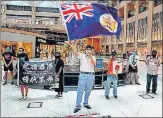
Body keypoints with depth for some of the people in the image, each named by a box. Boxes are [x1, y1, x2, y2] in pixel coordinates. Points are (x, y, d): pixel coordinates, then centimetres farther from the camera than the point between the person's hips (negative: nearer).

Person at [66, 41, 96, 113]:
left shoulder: (93, 57, 9)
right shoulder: (82, 56, 3)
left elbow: (94, 64, -9)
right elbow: (75, 51, -12)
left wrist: (90, 57, -22)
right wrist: (70, 44, -26)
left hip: (90, 75, 2)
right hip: (83, 75, -2)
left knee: (88, 91, 11)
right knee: (80, 90, -3)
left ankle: (85, 103, 26)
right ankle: (78, 106, 2)